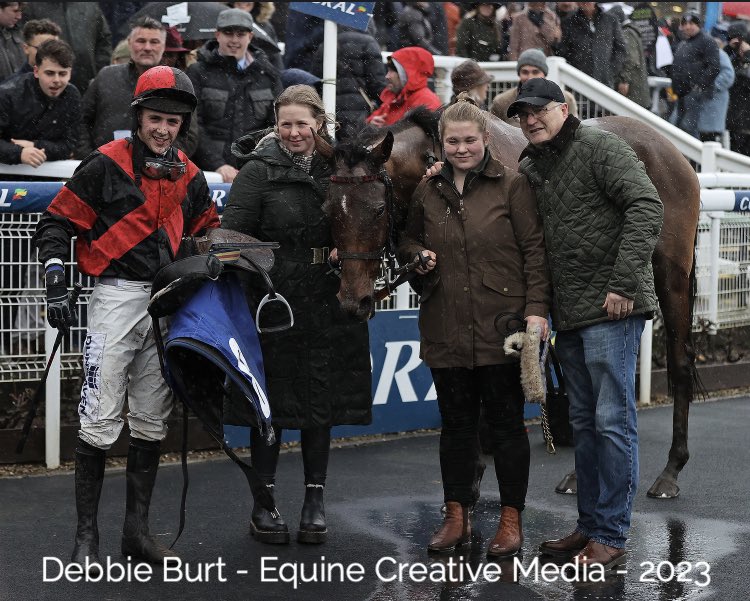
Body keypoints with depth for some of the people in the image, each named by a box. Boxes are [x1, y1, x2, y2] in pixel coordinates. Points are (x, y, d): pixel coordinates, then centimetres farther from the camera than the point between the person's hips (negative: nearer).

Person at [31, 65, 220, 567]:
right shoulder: (106, 165, -6)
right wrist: (56, 285, -13)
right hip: (117, 299, -5)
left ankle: (137, 529, 17)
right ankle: (87, 534, 2)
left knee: (152, 422, 9)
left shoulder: (189, 176, 10)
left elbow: (208, 232, 24)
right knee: (101, 421, -7)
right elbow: (57, 223, -4)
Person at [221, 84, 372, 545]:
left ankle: (315, 501, 19)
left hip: (328, 304, 3)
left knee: (321, 402, 8)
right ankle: (263, 503, 15)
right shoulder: (260, 171, -4)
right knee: (272, 402, 4)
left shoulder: (338, 168, 7)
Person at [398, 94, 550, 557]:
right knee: (456, 423, 10)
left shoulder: (512, 186, -2)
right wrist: (418, 255, -1)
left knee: (506, 422, 4)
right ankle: (457, 517, 21)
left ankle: (511, 519, 13)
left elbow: (534, 250, -5)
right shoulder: (428, 192, 10)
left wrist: (537, 308, -13)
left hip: (502, 324, -4)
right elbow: (408, 241, 23)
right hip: (446, 327, 4)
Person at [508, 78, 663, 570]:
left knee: (613, 422, -5)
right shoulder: (529, 169, 14)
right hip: (568, 315, 8)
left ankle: (611, 537, 1)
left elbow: (647, 207, -17)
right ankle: (589, 527, 25)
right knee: (584, 423, 15)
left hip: (610, 310, -8)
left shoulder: (600, 147, -7)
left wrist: (624, 283, -21)